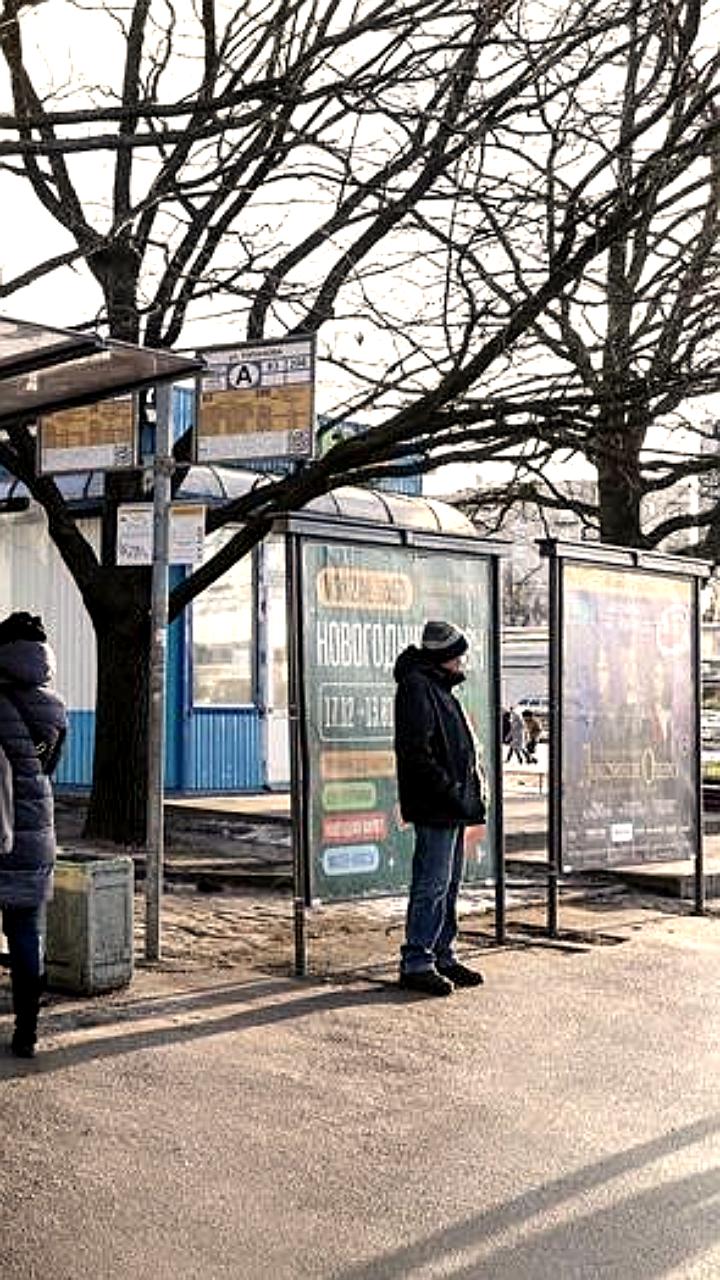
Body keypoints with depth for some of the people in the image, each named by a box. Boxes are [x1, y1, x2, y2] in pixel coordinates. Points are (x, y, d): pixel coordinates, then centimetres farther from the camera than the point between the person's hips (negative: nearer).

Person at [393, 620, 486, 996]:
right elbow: (416, 752, -21)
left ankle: (442, 956, 23)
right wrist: (450, 792, -20)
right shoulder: (416, 687, -13)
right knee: (432, 884, -7)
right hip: (434, 808, -10)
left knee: (449, 884, 15)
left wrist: (468, 795, 16)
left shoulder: (439, 688, 19)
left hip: (453, 807, 10)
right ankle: (416, 963, -2)